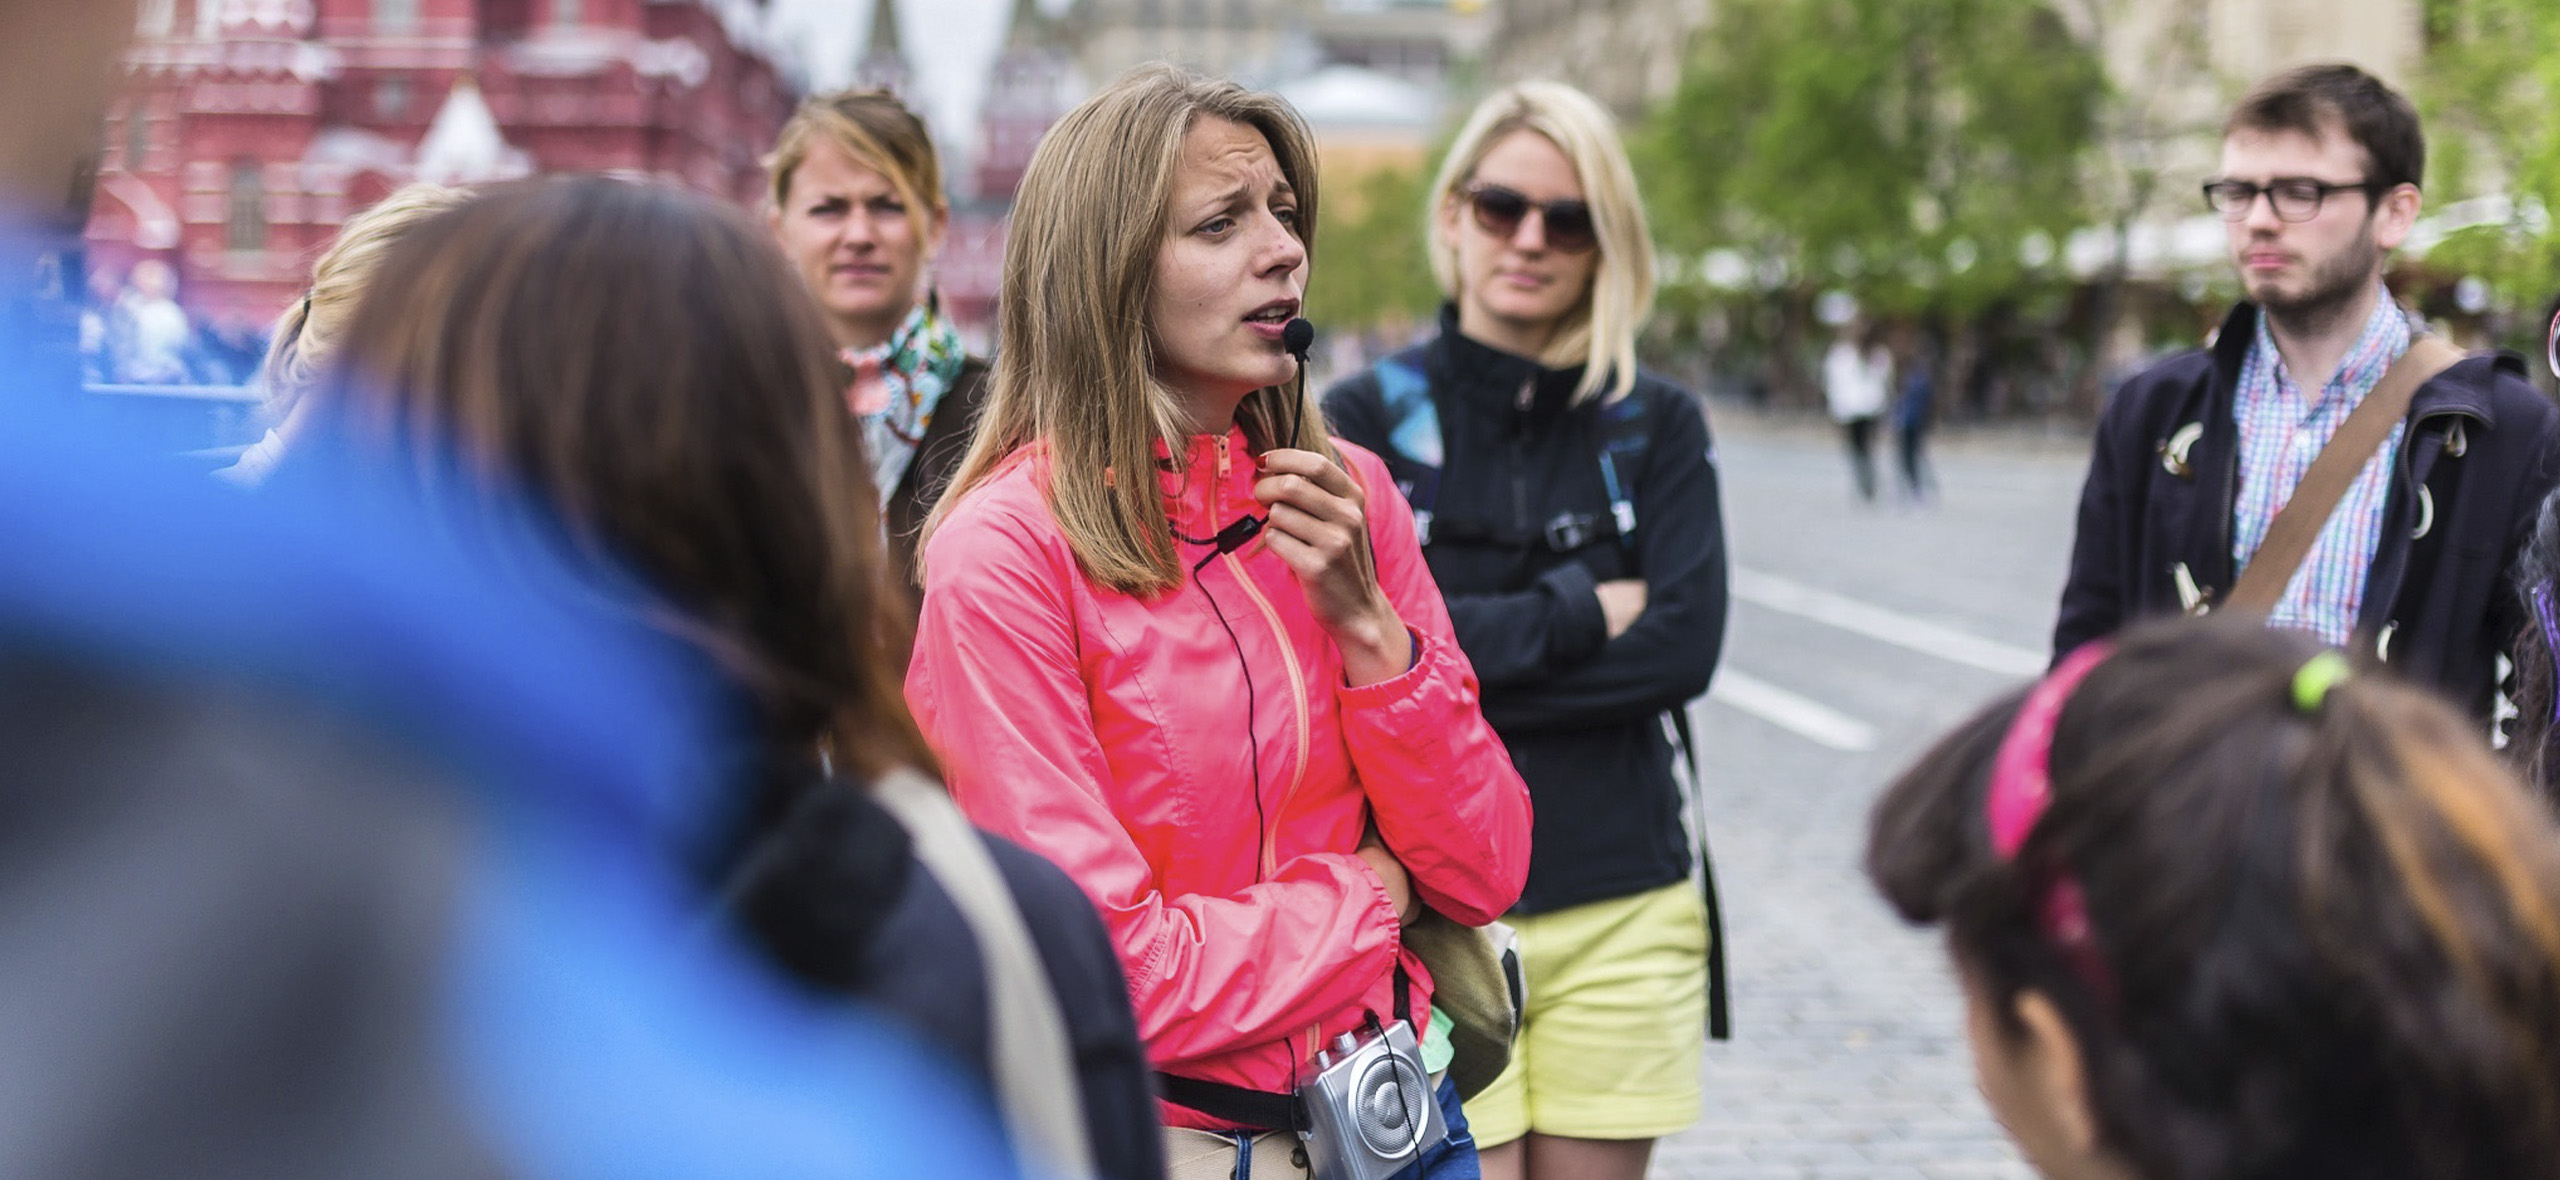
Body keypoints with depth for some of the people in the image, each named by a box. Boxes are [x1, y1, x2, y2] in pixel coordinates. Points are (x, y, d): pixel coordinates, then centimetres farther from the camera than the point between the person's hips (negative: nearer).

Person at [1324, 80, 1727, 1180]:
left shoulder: (1656, 426, 7)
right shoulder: (1365, 419, 2)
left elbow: (1685, 646, -6)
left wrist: (1458, 662, -11)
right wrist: (1576, 611, -7)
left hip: (1619, 916, 2)